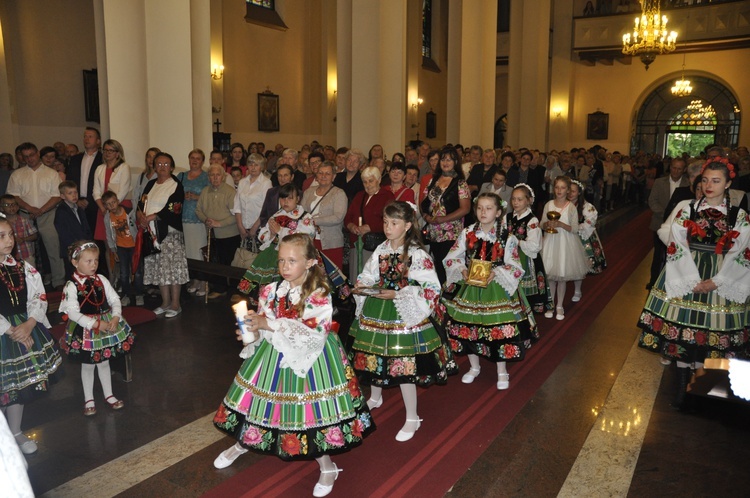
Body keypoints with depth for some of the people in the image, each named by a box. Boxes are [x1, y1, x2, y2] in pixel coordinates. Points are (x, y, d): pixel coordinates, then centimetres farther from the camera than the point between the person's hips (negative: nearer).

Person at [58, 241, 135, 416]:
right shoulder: (72, 286, -16)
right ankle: (89, 400, 28)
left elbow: (115, 299, -2)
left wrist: (115, 317, -20)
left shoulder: (101, 280, -3)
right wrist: (95, 324, -27)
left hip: (107, 324, 4)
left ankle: (109, 395, 32)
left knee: (104, 362, 17)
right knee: (88, 365, 11)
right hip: (85, 330, -4)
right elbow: (72, 312, -21)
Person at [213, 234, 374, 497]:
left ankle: (327, 466, 29)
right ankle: (241, 444, 52)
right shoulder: (271, 291, -4)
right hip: (273, 357, 5)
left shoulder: (319, 294, -19)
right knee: (258, 401, 20)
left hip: (310, 360, -5)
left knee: (312, 411, 3)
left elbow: (314, 332, -27)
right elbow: (261, 325, 5)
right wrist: (252, 329, -19)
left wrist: (270, 325, -27)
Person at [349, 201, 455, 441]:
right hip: (377, 312, 6)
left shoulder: (417, 254, -15)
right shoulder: (381, 250, 3)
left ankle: (412, 418, 18)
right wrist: (361, 287, -8)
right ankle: (375, 398, 48)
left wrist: (397, 294, -23)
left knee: (403, 366, 0)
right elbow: (367, 275, 15)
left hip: (403, 315, -6)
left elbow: (431, 289, -19)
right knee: (374, 356, 19)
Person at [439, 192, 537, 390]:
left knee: (499, 329, 2)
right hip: (469, 288, 3)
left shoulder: (508, 238, -8)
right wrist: (463, 271, -17)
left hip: (497, 289, -2)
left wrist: (496, 273, -23)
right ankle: (474, 367, 34)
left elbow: (516, 268, -7)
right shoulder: (467, 233, -2)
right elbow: (451, 258, 1)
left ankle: (502, 372, 25)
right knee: (467, 328, 10)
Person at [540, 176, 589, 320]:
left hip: (565, 244, -2)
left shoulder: (571, 207, -5)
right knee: (550, 275, 6)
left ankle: (560, 306, 19)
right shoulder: (548, 205, 1)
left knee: (562, 276, 5)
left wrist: (561, 224, -21)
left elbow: (575, 229, -6)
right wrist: (547, 224, -16)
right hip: (550, 243, 2)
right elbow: (542, 225, 6)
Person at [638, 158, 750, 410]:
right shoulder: (687, 209, 0)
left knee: (708, 334, 6)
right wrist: (694, 281, -11)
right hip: (686, 280, 0)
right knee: (684, 330, 1)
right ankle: (682, 387, 10)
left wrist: (716, 282, -12)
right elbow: (676, 247, -5)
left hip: (721, 283, 1)